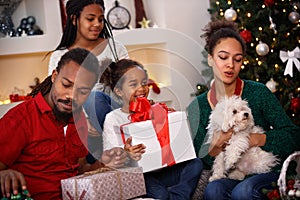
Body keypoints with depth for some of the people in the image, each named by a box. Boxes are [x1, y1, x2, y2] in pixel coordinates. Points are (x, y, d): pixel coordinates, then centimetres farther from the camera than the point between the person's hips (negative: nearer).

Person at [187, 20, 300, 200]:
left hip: (267, 171, -1)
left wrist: (256, 139, -19)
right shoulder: (197, 107, 2)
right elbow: (200, 162, 5)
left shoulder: (258, 93, -5)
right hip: (229, 176, 2)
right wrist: (216, 146, -16)